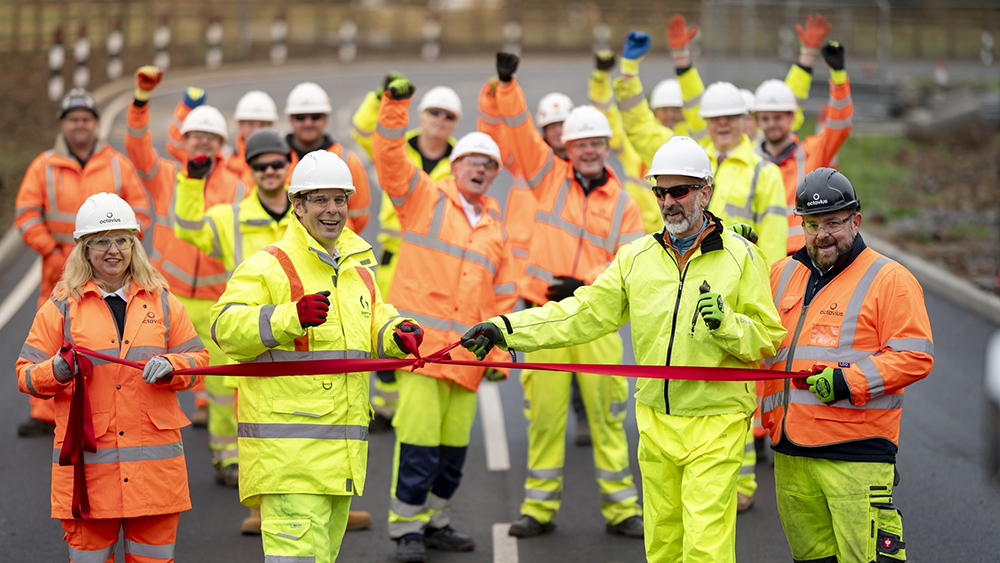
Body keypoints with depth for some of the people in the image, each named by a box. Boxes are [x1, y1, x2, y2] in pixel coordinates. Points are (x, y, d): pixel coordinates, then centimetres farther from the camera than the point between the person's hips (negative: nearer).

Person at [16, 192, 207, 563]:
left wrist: (170, 366, -9)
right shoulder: (61, 307, 5)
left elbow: (197, 360, 12)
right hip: (87, 461, -2)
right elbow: (27, 375, 6)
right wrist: (59, 370, -15)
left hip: (154, 457, 2)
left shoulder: (162, 303, 11)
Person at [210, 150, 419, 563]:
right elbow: (225, 327, -17)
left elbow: (375, 323, 27)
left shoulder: (358, 269, 18)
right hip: (286, 448, -8)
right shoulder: (268, 266, -8)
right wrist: (292, 316, -30)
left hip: (343, 448, 8)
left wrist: (396, 334, 3)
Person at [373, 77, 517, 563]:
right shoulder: (425, 199, 5)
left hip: (466, 351, 6)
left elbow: (502, 298, 21)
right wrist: (395, 106, -21)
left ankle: (435, 521, 23)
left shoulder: (495, 228, 20)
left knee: (455, 441, 9)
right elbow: (389, 158, -9)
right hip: (420, 339, -5)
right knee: (419, 437, -11)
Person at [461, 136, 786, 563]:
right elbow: (583, 313, 3)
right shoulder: (637, 258, 8)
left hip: (715, 422, -4)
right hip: (656, 420, 4)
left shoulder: (741, 257, -3)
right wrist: (505, 329, -6)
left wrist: (725, 323, -22)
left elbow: (768, 338, -2)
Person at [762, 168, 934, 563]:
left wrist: (849, 380, -18)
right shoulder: (783, 274, 17)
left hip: (857, 456, -6)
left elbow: (915, 357, -8)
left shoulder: (889, 279, -2)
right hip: (790, 452, 6)